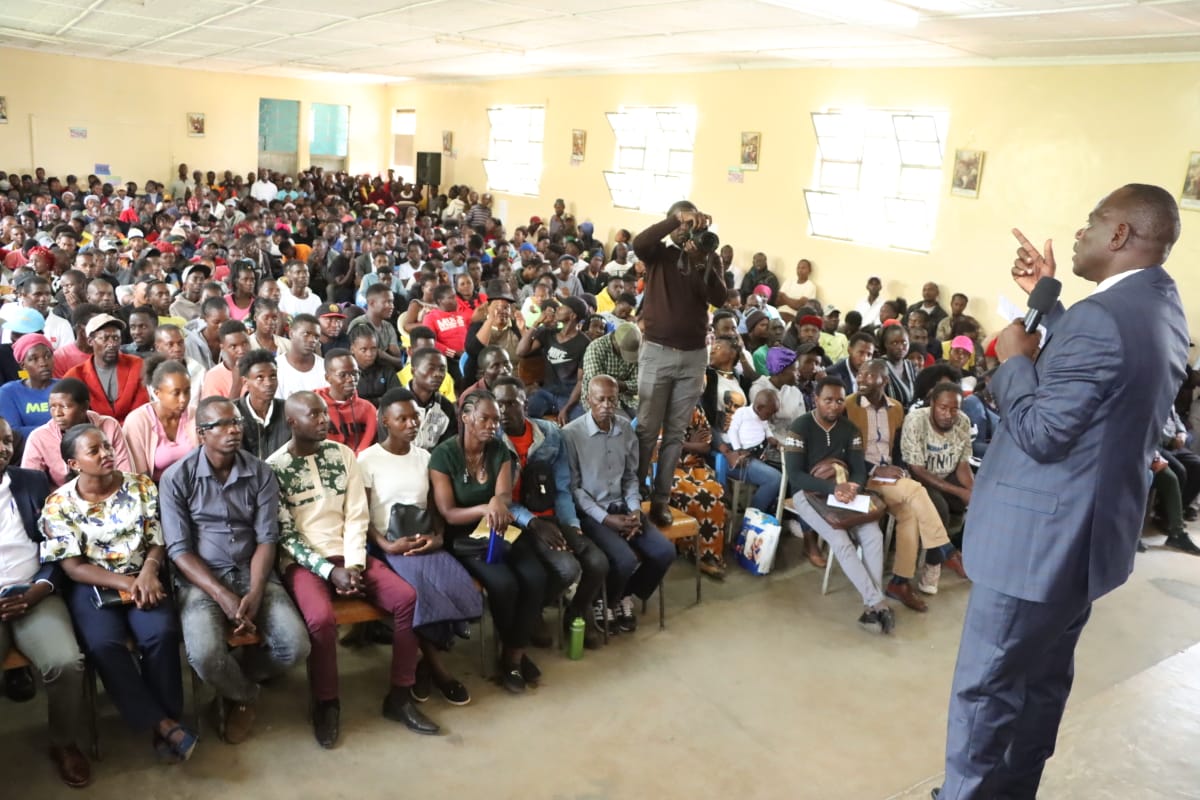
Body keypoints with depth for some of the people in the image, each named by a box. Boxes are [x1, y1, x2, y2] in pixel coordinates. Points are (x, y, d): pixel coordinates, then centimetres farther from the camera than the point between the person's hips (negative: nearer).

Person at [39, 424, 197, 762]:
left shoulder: (141, 486, 2)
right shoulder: (58, 505, -2)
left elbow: (157, 543, 4)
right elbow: (73, 567, -5)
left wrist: (148, 572, -19)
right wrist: (126, 583, -18)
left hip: (142, 578, 1)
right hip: (92, 586, -1)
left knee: (161, 633, -28)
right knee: (103, 643, -30)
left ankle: (168, 717, -12)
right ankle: (161, 723, -22)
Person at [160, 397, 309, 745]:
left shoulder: (261, 474, 0)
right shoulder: (176, 477, -7)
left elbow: (266, 540, -1)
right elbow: (179, 550, -9)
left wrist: (255, 593, -17)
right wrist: (223, 596, -20)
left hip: (252, 572, 2)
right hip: (199, 579, -2)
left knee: (295, 646, -19)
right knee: (206, 656, -30)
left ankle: (236, 683, 15)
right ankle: (244, 693, 8)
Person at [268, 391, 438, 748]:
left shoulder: (343, 454, 6)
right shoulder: (274, 467, -6)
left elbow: (357, 516, 4)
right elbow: (285, 534, -9)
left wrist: (353, 564, -10)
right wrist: (330, 571, -17)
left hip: (348, 556, 4)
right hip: (303, 562, -4)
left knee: (408, 598, -17)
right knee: (321, 618, -34)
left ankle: (399, 697, -3)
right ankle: (326, 703, -6)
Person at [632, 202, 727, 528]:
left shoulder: (709, 258, 8)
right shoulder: (659, 253, 3)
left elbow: (719, 298, -6)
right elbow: (638, 243, -21)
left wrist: (701, 262, -18)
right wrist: (677, 219, -25)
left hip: (694, 356, 2)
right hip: (657, 352, -2)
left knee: (675, 433, 7)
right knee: (646, 429, 1)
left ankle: (661, 499, 14)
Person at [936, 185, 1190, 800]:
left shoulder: (1104, 315, -25)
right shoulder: (1162, 309, 6)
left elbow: (1040, 433, -24)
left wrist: (1012, 358, -10)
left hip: (1040, 537, -10)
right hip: (1087, 531, 10)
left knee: (985, 686, 3)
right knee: (1043, 678, 23)